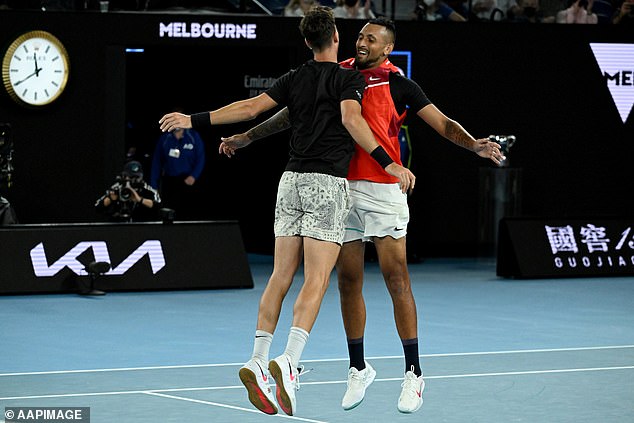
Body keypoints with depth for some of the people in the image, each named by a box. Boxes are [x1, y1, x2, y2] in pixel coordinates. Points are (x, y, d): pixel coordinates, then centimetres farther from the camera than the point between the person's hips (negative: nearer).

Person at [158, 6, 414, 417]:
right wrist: (388, 163, -24)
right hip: (327, 183, -5)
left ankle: (257, 361, 5)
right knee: (316, 280, -9)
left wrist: (195, 120, 16)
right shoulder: (349, 78, -2)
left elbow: (250, 107, 7)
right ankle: (289, 361, -24)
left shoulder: (295, 78, 11)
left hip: (292, 181, 5)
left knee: (281, 277, 9)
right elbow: (351, 119, -20)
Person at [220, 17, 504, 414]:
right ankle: (359, 368, 19)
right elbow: (295, 112, 21)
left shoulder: (397, 83, 0)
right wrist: (247, 136, 21)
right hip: (341, 189, 4)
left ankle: (413, 373, -2)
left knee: (397, 279, -7)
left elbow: (442, 123, -2)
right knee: (349, 281, 6)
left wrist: (474, 144, -20)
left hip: (383, 189, -4)